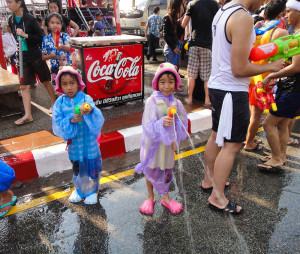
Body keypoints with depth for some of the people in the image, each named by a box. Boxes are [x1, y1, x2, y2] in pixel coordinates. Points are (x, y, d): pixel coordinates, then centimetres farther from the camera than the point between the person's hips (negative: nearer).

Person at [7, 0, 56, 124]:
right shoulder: (11, 20, 5)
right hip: (23, 58, 5)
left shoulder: (30, 19, -11)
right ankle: (28, 115, 4)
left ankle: (54, 104, 29)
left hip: (36, 56, -5)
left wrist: (25, 35, -21)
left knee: (46, 82, 10)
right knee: (24, 86, 1)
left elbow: (41, 38, -12)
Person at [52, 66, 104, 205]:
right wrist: (70, 121, -27)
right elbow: (57, 125, -8)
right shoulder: (60, 103, -5)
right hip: (74, 144, 2)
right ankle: (79, 190, 46)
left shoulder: (86, 99, -13)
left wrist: (91, 110, -46)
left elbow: (98, 120, -24)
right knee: (77, 169, 20)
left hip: (89, 143, -2)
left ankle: (92, 191, 38)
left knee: (91, 168, 12)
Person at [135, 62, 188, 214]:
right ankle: (150, 197, 36)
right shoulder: (151, 101, -14)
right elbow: (148, 126, -18)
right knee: (151, 170, 13)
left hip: (167, 142, 3)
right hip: (153, 142, -3)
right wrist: (162, 123, -35)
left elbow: (183, 124, -1)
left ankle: (166, 197, 37)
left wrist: (175, 120, -21)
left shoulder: (176, 103, -3)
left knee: (166, 170, 15)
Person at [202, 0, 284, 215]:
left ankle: (209, 179, 37)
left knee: (217, 136, 20)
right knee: (231, 145, 0)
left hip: (217, 85, 10)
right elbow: (239, 69, -22)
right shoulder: (243, 18, -20)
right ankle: (217, 197, 13)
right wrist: (270, 67, -8)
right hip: (232, 92, -10)